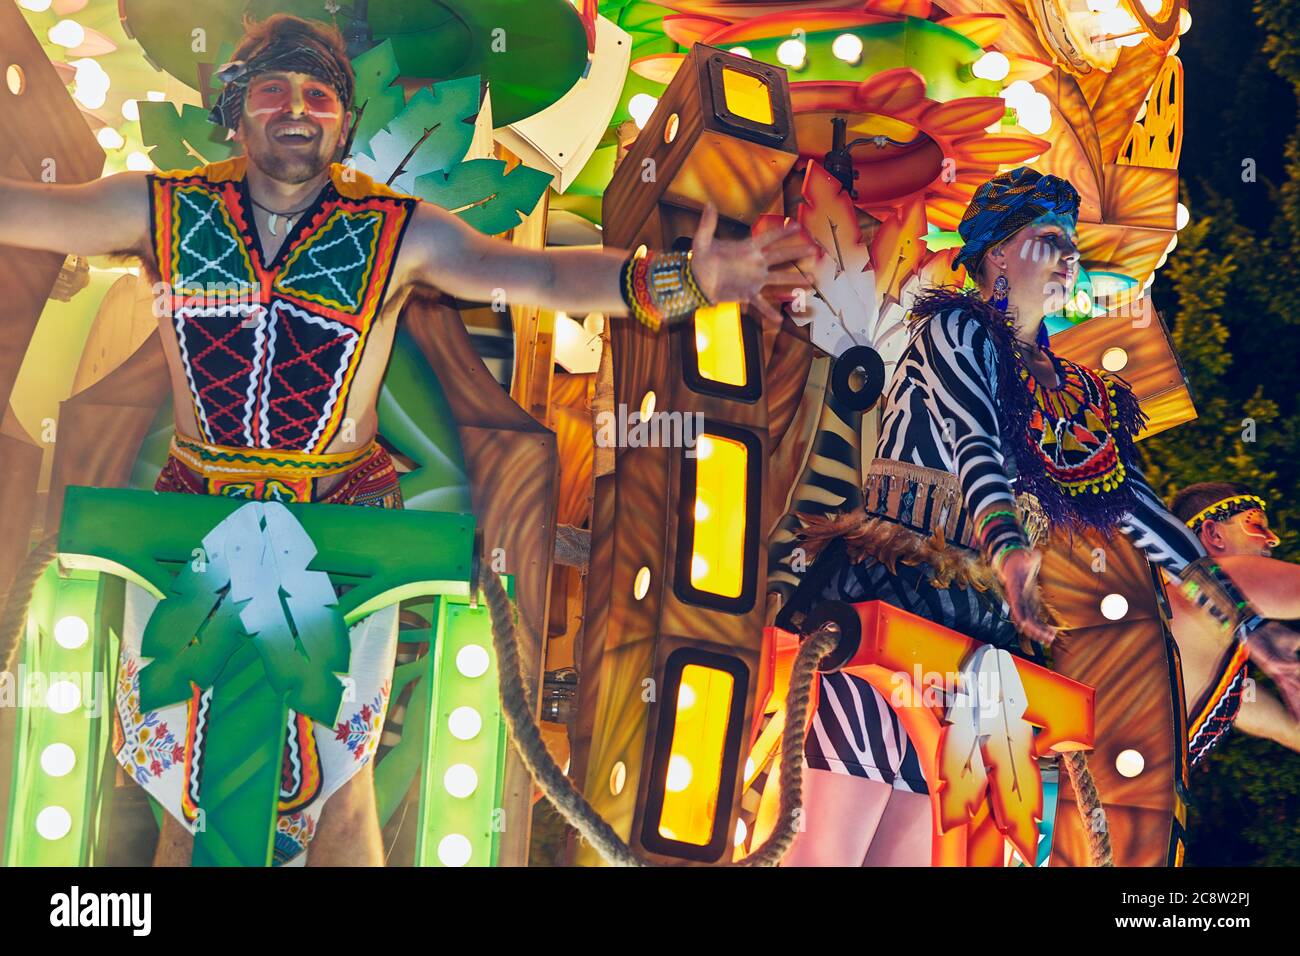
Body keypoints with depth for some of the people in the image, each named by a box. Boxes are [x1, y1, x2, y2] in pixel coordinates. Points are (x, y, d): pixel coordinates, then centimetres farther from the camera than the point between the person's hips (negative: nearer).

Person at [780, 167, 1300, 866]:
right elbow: (973, 445, -15)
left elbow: (1134, 505, 16)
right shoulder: (955, 329, 3)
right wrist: (1008, 552, -33)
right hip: (885, 597, -6)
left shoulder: (1078, 395, 22)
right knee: (832, 848, -13)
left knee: (907, 849, 1)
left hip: (980, 622, 6)